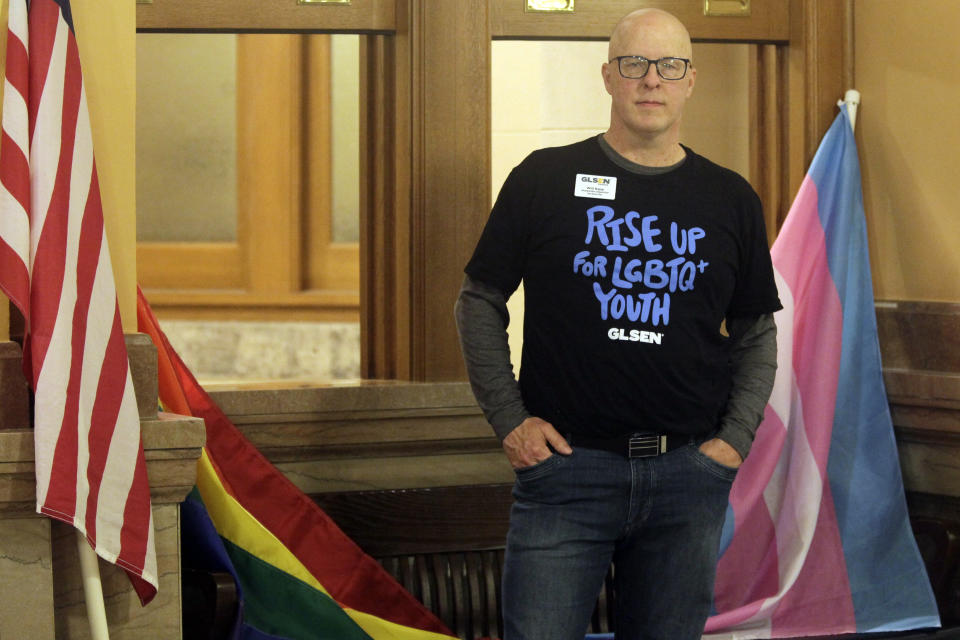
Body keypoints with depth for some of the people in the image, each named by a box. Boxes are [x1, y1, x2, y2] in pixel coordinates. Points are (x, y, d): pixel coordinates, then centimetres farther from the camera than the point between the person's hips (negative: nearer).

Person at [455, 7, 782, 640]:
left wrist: (736, 437, 4)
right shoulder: (545, 179, 1)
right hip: (566, 463, -2)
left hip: (691, 471, 2)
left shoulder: (732, 200, 8)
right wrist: (509, 419, -2)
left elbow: (757, 333, 16)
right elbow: (480, 302, 7)